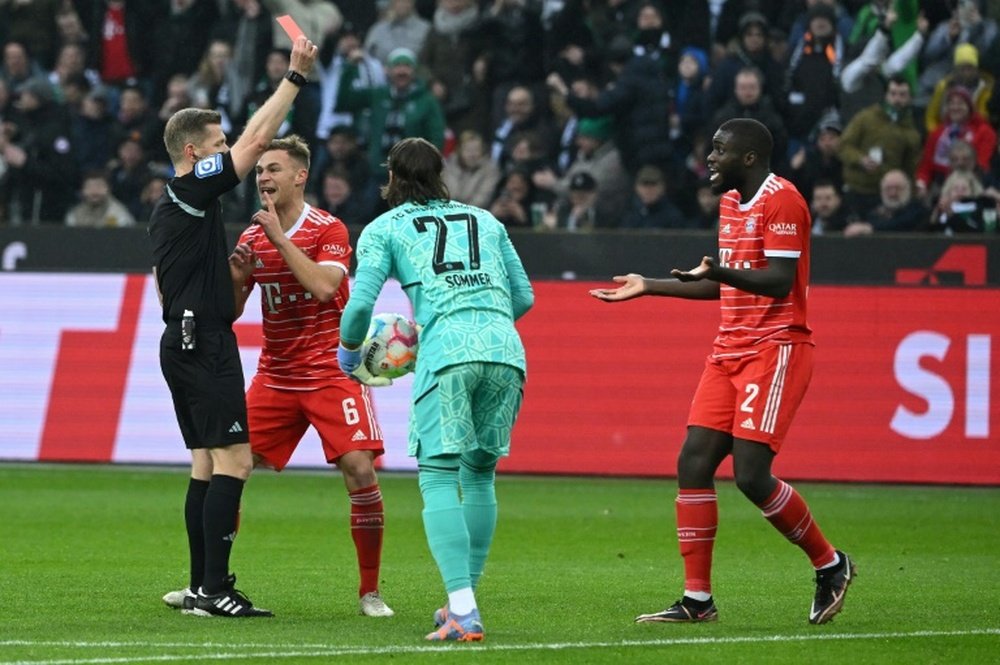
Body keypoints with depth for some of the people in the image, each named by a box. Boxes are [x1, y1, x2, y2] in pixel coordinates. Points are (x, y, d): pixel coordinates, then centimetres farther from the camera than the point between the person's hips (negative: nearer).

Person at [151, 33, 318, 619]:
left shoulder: (167, 209, 18)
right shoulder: (195, 189, -10)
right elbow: (258, 138, -15)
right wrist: (297, 76, -11)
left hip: (182, 344, 10)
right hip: (205, 344, -10)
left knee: (208, 462, 11)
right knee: (232, 459, -12)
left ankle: (203, 586, 10)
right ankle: (215, 589, -17)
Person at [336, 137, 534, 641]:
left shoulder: (384, 229, 15)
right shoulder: (485, 220, 26)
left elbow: (361, 302, 3)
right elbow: (523, 297, 25)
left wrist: (349, 349, 22)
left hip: (447, 350, -4)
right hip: (505, 349, 4)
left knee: (438, 478, -4)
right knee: (480, 475, 18)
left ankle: (463, 610, -19)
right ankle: (463, 600, 20)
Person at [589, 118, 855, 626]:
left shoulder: (781, 201, -11)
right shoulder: (731, 202, 17)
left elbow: (779, 281, -22)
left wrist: (720, 270, -37)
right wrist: (648, 287, 28)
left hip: (776, 349, -9)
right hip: (730, 350, 9)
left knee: (751, 474, -15)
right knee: (693, 464, -1)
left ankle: (830, 564, 5)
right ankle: (697, 599, 2)